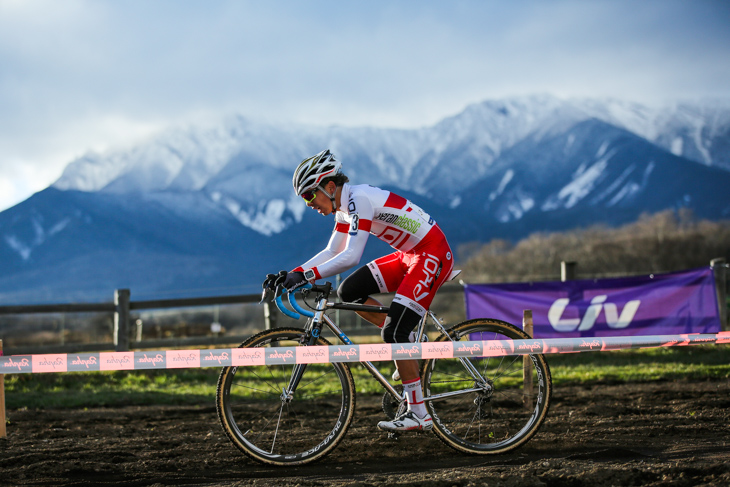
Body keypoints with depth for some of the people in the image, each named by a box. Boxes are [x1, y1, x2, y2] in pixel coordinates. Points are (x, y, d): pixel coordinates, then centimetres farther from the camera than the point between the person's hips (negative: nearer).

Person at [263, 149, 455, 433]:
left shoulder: (359, 199, -21)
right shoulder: (345, 206, 8)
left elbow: (351, 256, -29)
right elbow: (332, 253, 13)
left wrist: (306, 275, -31)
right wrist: (289, 275, 2)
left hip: (433, 255, -10)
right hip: (411, 255, 10)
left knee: (394, 332, -15)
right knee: (349, 292, 3)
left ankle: (419, 414, -10)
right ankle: (410, 343, 10)